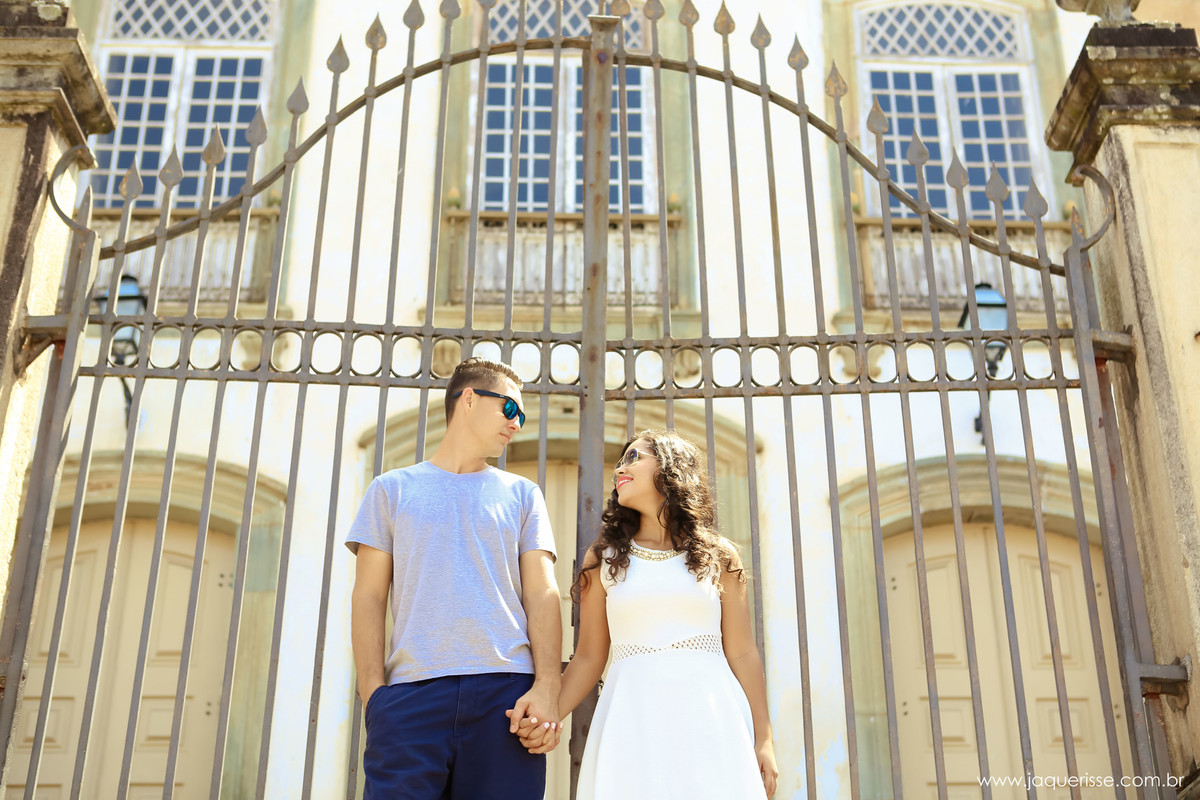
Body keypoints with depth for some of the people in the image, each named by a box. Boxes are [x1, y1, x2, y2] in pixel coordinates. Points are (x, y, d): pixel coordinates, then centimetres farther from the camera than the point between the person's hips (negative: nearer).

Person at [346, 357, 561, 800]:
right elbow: (369, 597, 8)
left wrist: (547, 687, -6)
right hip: (411, 694, -1)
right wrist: (374, 693, -4)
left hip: (507, 690, 1)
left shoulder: (522, 494, 18)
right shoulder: (391, 489, 15)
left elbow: (542, 594, 9)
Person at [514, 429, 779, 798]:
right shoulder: (604, 558, 12)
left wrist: (763, 740, 3)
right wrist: (548, 714, -9)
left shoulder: (718, 556, 11)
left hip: (710, 717, 0)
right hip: (633, 721, 0)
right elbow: (589, 658, 8)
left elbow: (742, 654, 8)